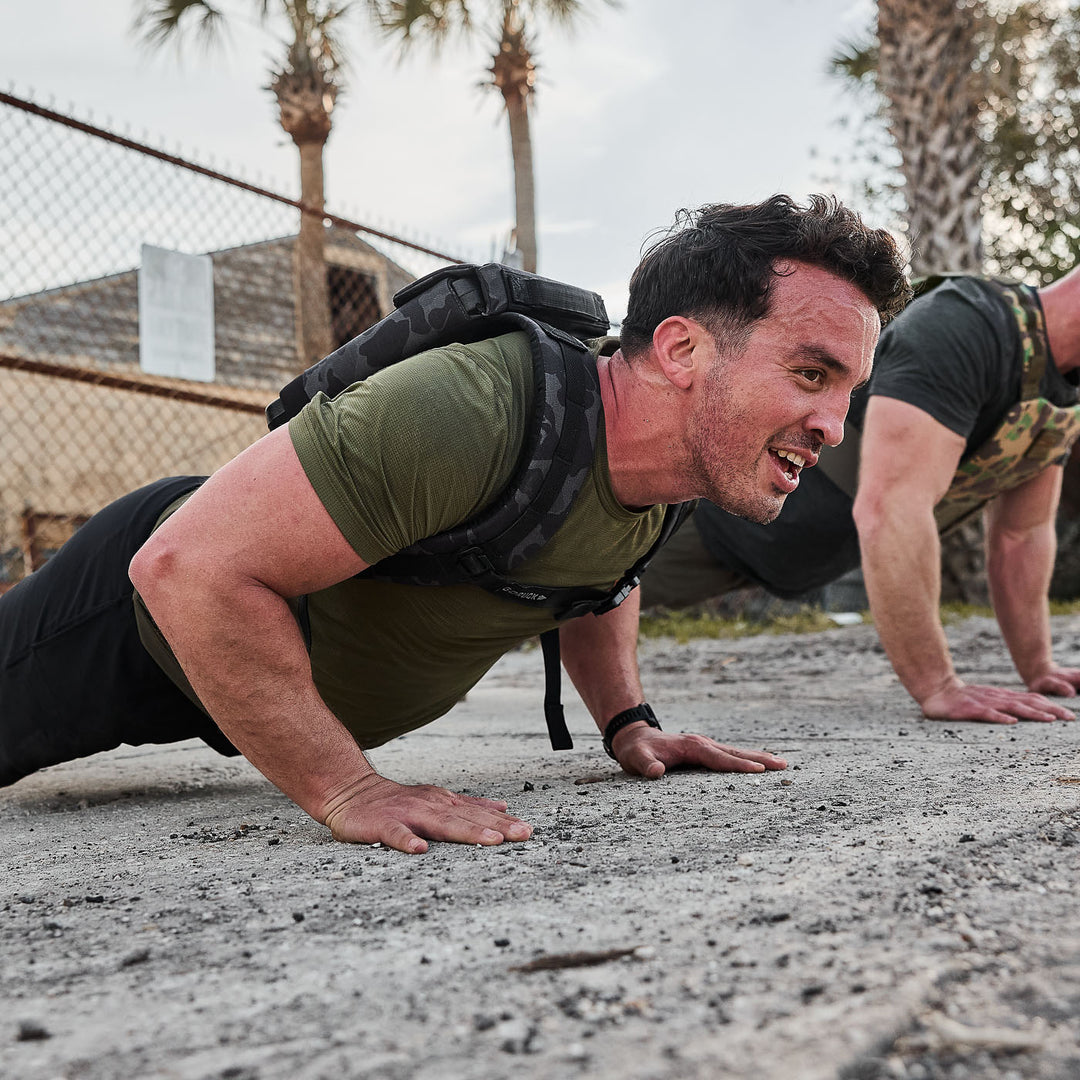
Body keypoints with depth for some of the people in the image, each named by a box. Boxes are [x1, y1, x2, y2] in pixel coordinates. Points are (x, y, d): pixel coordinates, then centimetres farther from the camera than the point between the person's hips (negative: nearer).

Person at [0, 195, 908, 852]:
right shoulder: (467, 415, -44)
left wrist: (627, 721, -5)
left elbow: (599, 576, 8)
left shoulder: (668, 465, -16)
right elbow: (186, 566, -42)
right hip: (152, 606, -7)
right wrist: (347, 792, -40)